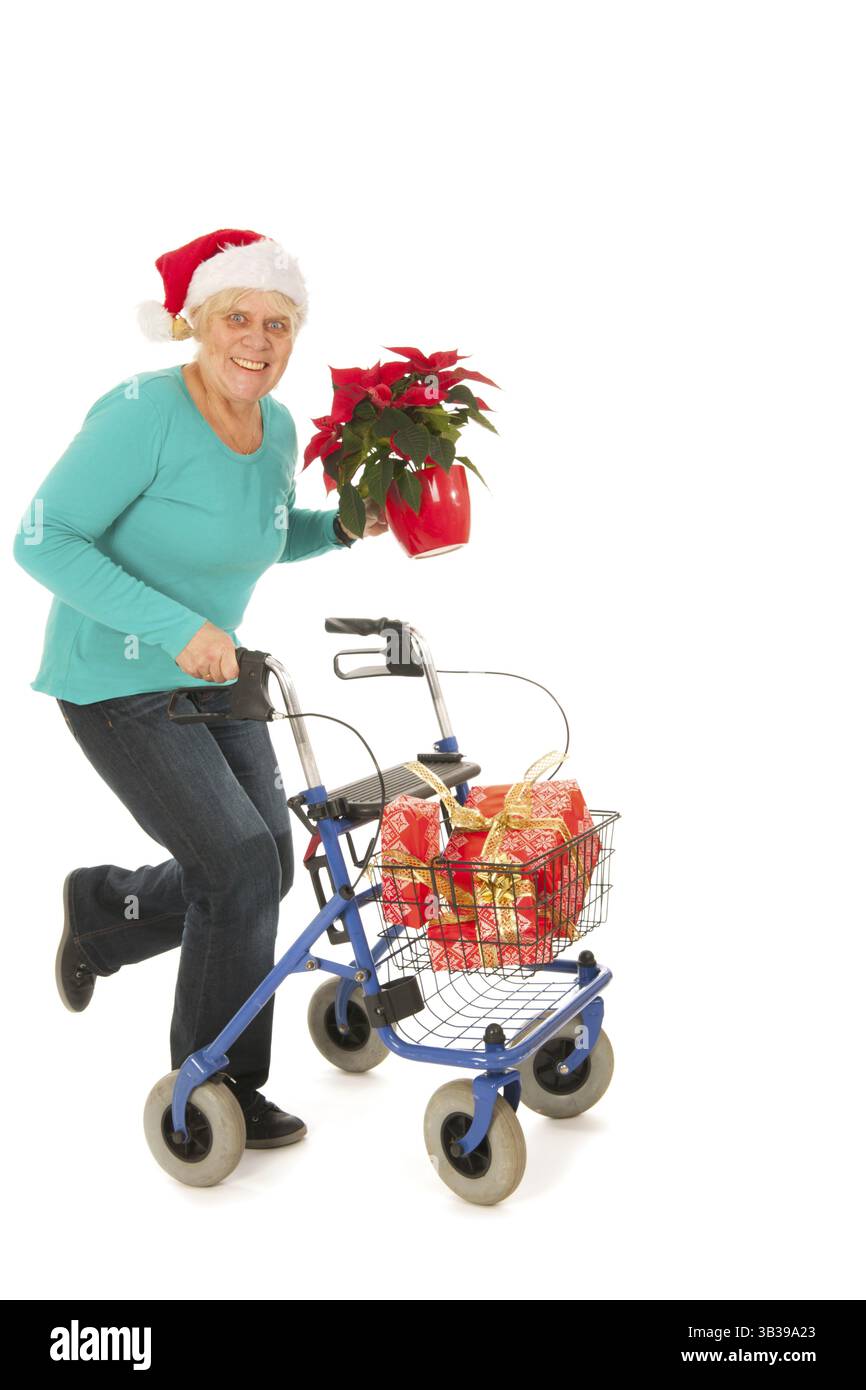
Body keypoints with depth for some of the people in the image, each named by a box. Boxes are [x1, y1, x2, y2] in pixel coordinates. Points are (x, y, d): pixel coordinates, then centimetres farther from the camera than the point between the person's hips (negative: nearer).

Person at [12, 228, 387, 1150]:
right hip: (114, 684, -8)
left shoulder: (276, 428, 1)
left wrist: (343, 528, -1)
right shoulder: (144, 413, -22)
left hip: (210, 674, 8)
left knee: (264, 869, 11)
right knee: (240, 864, -12)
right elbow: (43, 542, -24)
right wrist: (176, 627, -30)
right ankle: (216, 1089, 10)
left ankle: (102, 910, 38)